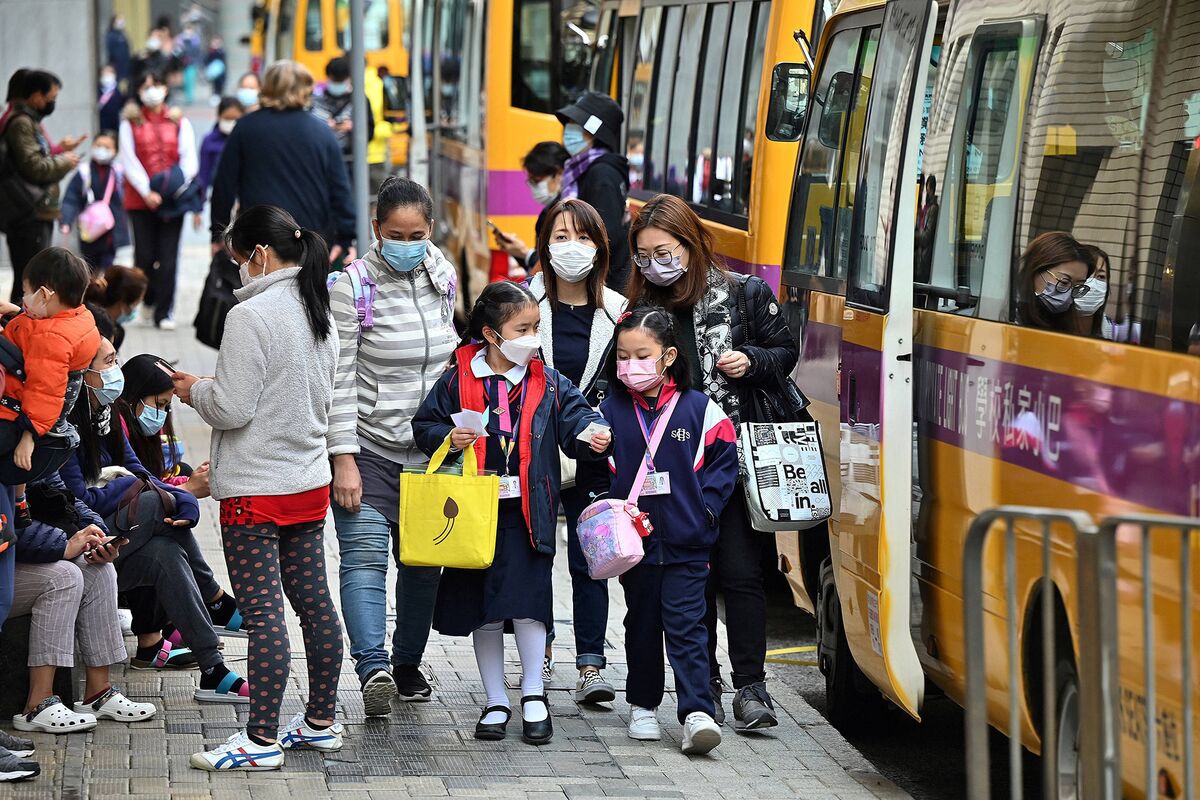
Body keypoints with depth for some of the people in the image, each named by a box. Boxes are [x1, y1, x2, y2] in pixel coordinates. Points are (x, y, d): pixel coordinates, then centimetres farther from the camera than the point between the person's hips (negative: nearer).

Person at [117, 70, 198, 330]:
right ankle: (149, 299, 25)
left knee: (168, 258, -4)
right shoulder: (130, 123, 6)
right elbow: (129, 161, -1)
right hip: (140, 199, -1)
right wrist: (146, 192, -13)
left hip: (172, 200, 1)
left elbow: (189, 160, 5)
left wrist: (177, 186, -12)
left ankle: (164, 313, 1)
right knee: (144, 255, -1)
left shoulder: (179, 122, 11)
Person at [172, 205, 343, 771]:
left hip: (255, 490, -9)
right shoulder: (318, 312, 9)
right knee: (314, 601, 14)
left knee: (262, 613, -5)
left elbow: (232, 409, -20)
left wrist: (194, 390, 1)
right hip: (309, 483, 9)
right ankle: (320, 723, 24)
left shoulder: (251, 316, -18)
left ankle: (262, 741, -2)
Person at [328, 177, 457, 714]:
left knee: (424, 560, 9)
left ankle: (408, 663, 23)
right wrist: (344, 460, -16)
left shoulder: (442, 276, 6)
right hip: (369, 447, -5)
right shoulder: (352, 287, -10)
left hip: (429, 448, 5)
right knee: (366, 555, -16)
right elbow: (339, 378, -12)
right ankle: (373, 668, -25)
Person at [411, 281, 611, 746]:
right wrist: (447, 438, -13)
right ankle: (496, 702, 20)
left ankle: (532, 694, 10)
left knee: (527, 602, -8)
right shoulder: (458, 381, 1)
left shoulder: (548, 383, 3)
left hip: (527, 511, -1)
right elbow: (425, 425, 7)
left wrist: (592, 434, -24)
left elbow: (574, 415, -3)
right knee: (482, 611, 8)